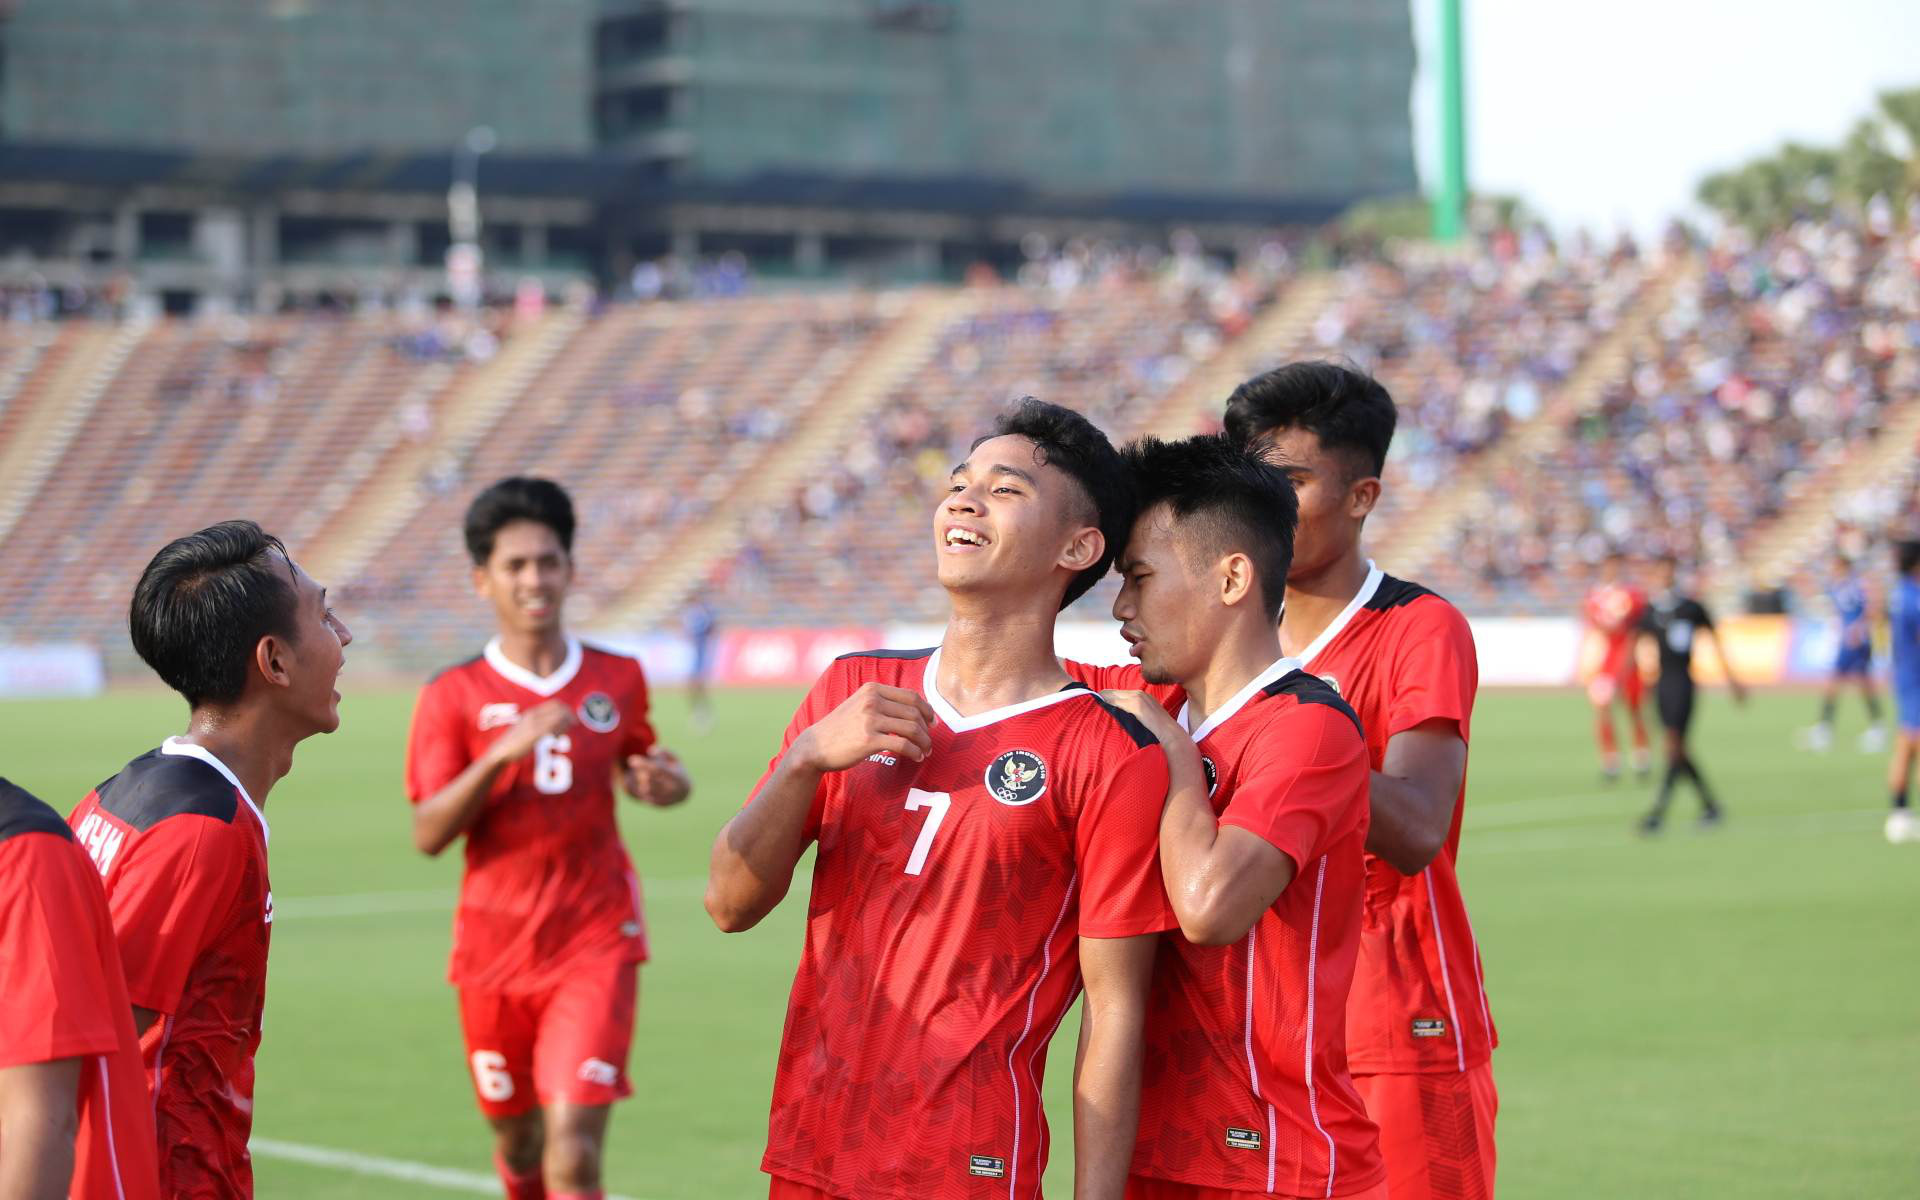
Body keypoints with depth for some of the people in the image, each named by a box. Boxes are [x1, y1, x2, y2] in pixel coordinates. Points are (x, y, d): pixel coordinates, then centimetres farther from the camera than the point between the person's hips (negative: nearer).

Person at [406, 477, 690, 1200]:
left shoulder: (617, 680, 2)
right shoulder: (454, 697, -3)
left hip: (595, 942, -1)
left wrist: (664, 785, -4)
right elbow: (428, 835, -9)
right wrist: (502, 753, -23)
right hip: (496, 949, 1)